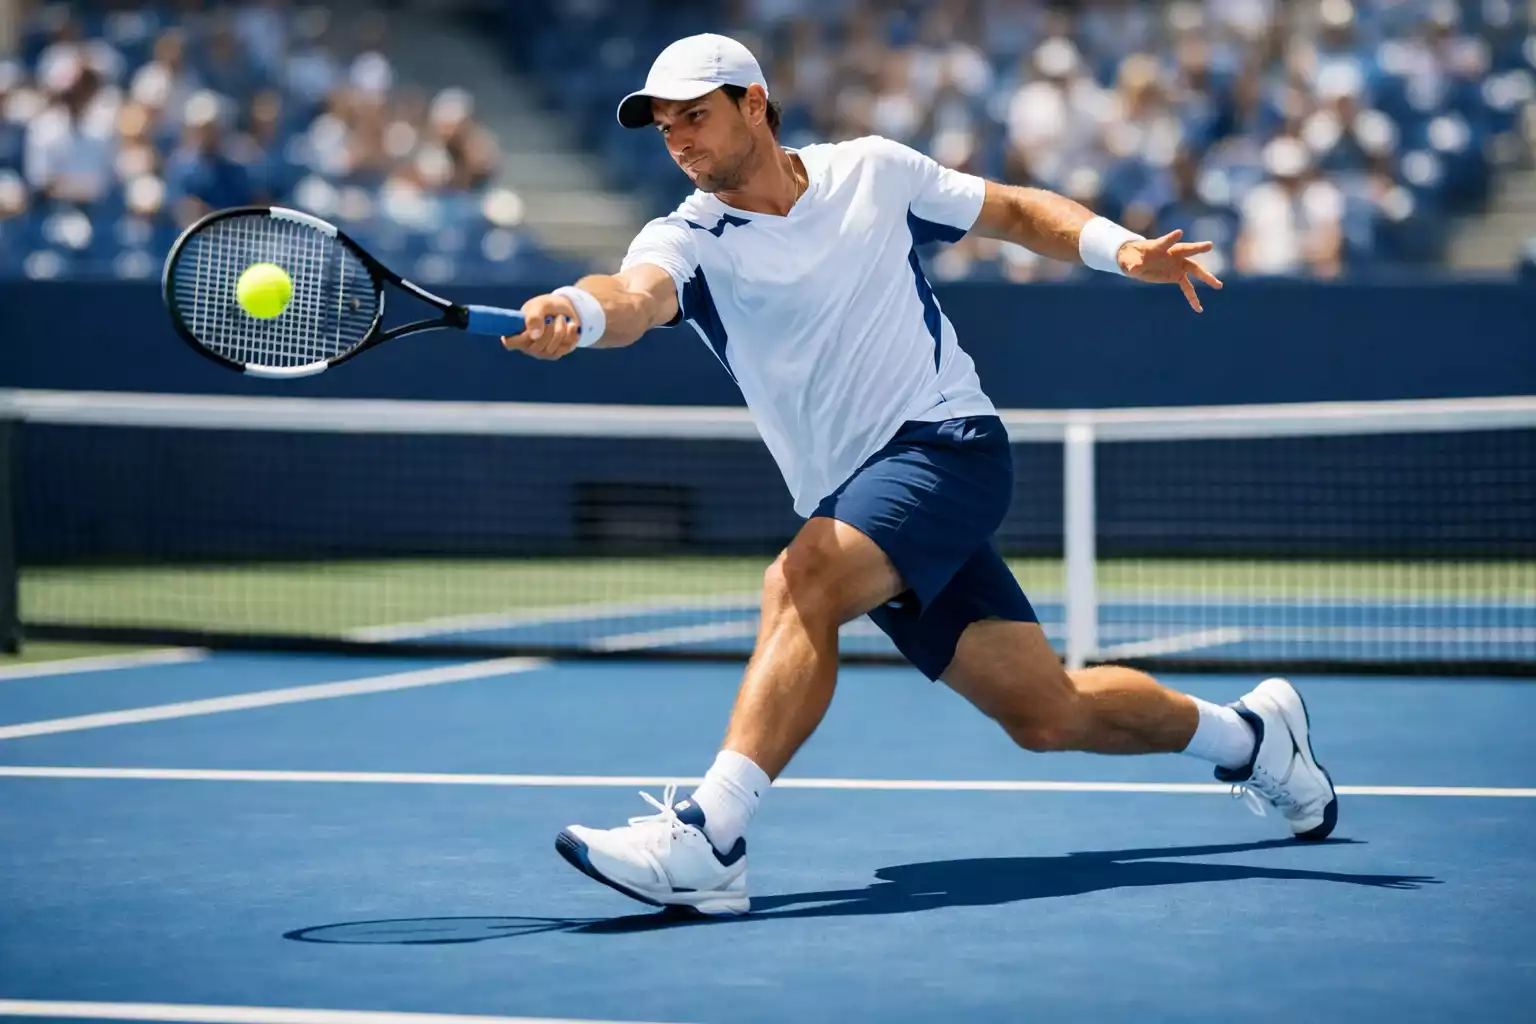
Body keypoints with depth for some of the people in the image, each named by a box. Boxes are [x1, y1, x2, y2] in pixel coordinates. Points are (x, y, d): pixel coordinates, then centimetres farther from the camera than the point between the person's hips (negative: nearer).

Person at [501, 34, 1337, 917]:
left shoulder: (872, 172, 2)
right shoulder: (686, 240, -1)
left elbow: (1017, 211, 15)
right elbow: (636, 296, -26)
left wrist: (1122, 248, -3)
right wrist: (577, 312, -50)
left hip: (948, 445, -3)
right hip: (855, 507, 3)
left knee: (801, 582, -31)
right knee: (1046, 713, 4)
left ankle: (708, 837, -39)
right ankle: (1247, 733, 31)